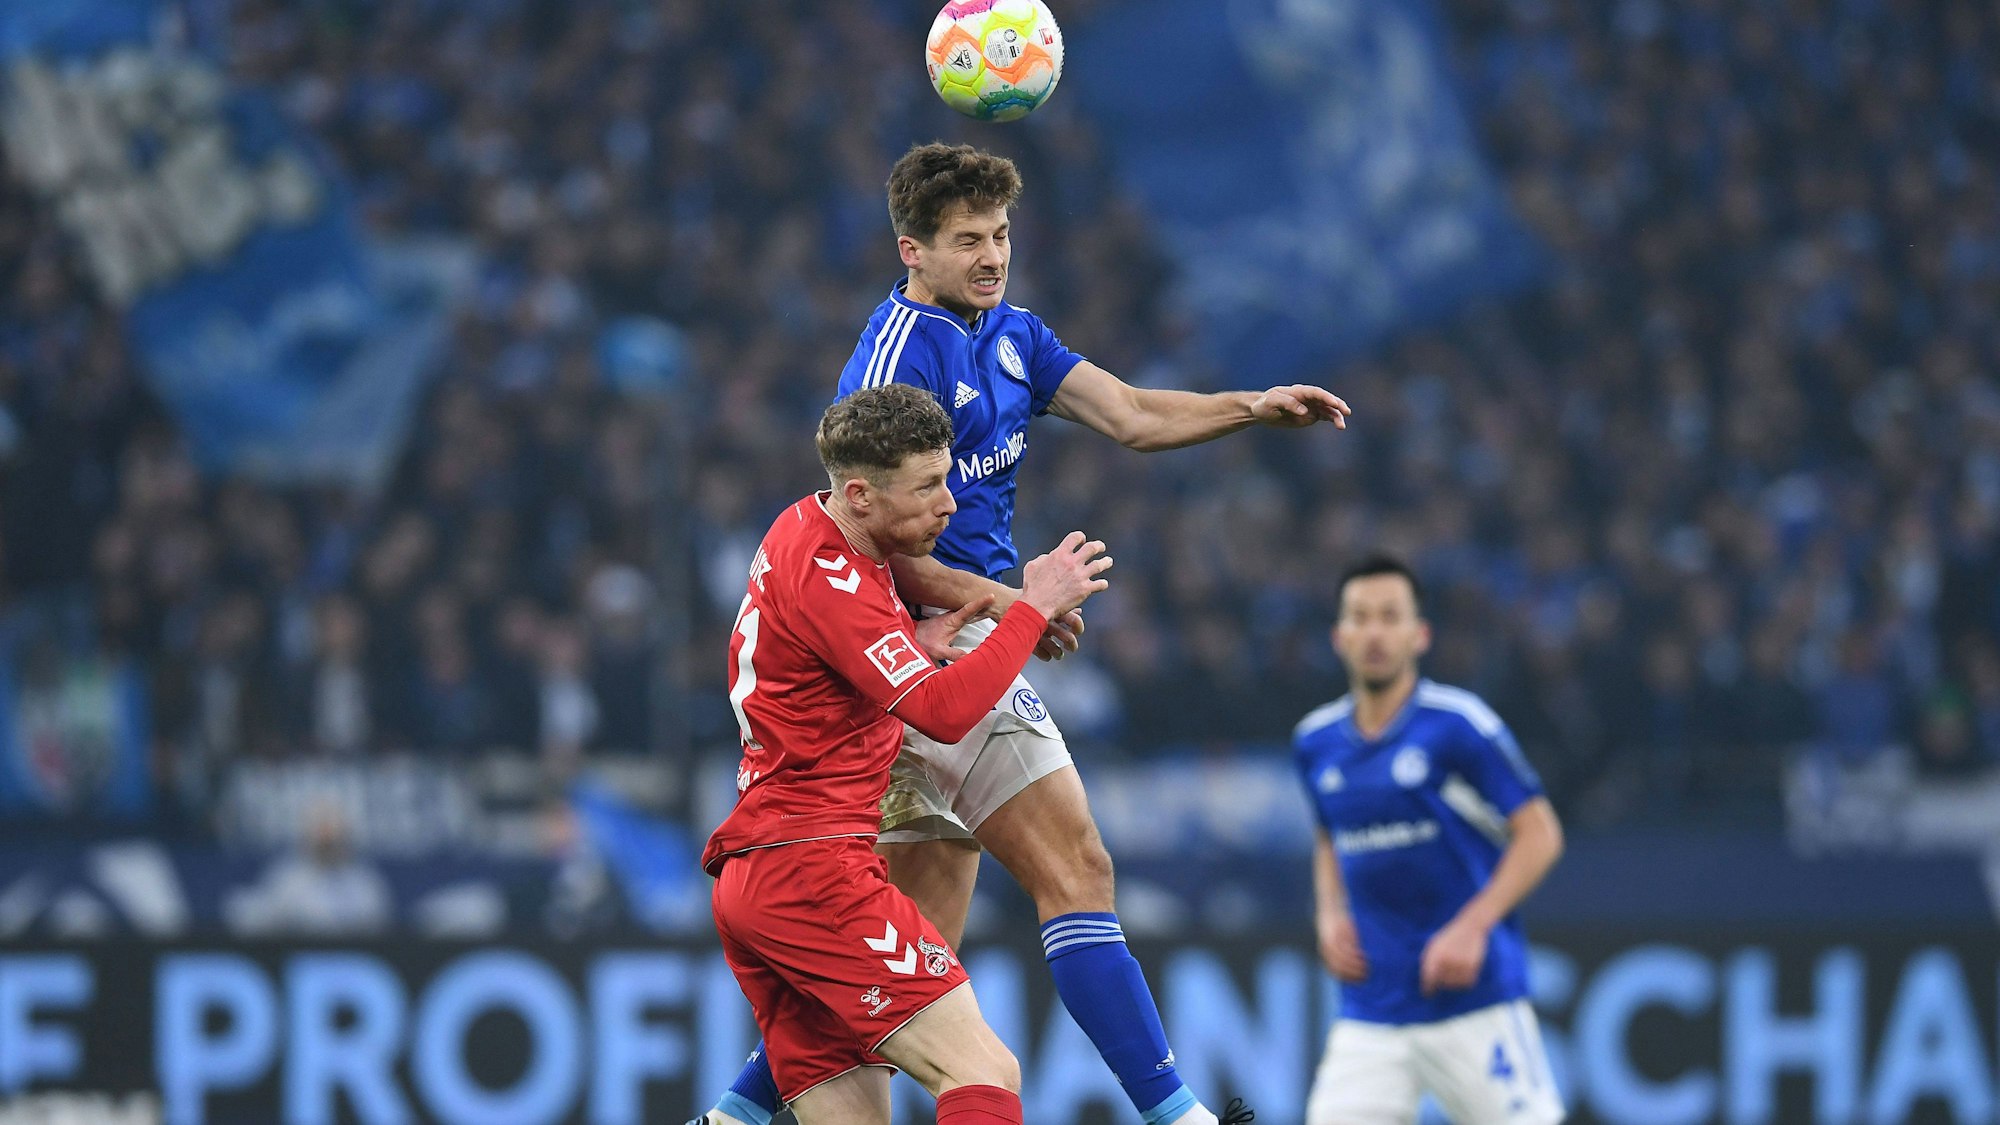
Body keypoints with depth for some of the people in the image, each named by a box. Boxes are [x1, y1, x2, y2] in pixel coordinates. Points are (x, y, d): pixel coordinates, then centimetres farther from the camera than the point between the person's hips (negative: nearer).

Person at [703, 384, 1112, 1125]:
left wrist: (911, 645, 13)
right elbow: (945, 712, -22)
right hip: (813, 868, -10)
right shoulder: (827, 579, -15)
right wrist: (1034, 607, -12)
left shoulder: (801, 529, 16)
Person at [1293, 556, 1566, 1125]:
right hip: (1369, 1009, 5)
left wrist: (1472, 927, -17)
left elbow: (1540, 834, -7)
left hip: (1474, 995, -4)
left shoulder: (1459, 725, -9)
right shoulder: (1316, 742, 8)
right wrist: (1330, 917, 6)